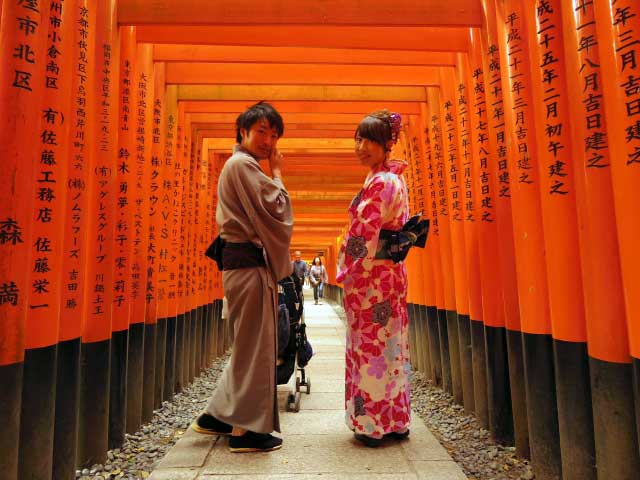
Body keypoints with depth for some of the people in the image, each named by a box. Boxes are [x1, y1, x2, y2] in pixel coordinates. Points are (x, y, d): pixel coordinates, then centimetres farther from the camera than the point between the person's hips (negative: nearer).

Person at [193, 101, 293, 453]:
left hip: (246, 260, 11)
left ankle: (216, 415, 27)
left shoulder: (241, 166, 24)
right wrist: (277, 171, -2)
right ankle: (248, 429, 11)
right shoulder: (243, 164, -10)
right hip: (248, 262, -11)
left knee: (248, 344, 17)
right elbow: (276, 207, -16)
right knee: (255, 345, -2)